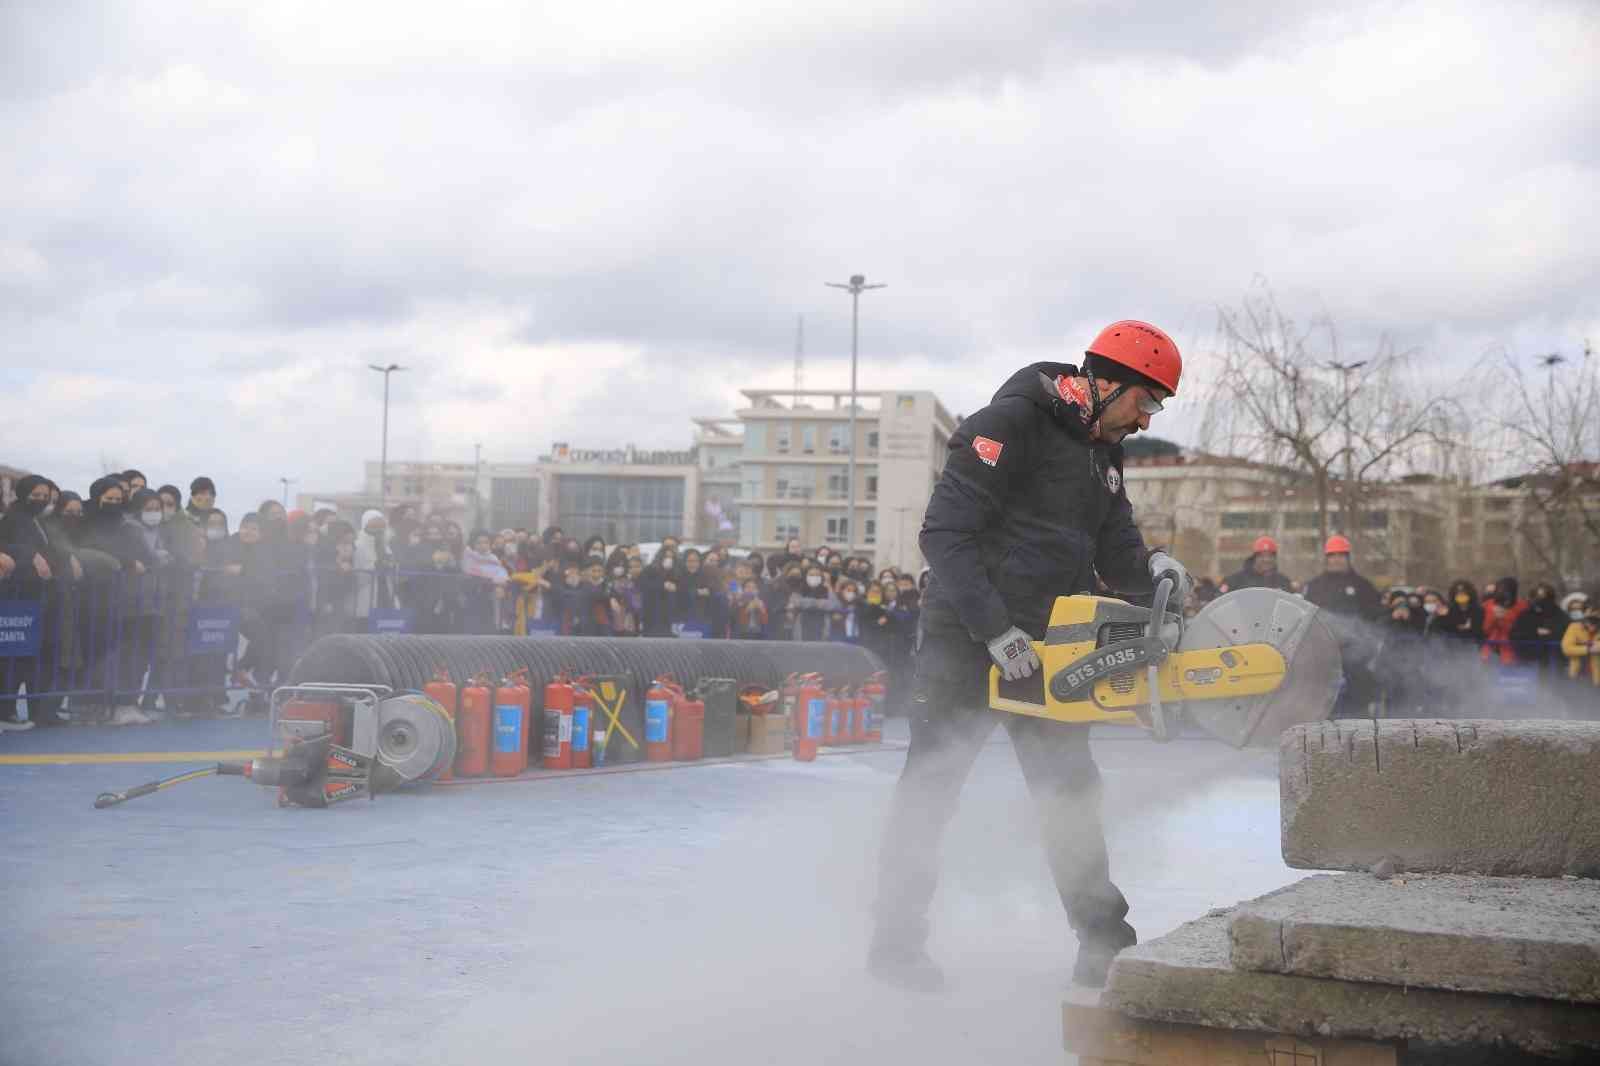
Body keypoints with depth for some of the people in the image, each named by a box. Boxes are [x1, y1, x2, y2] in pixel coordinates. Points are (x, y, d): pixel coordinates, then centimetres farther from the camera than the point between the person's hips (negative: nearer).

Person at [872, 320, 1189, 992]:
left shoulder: (1102, 457, 13)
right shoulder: (1012, 422, -14)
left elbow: (1116, 555, 11)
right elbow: (944, 534, -20)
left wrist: (1153, 567, -10)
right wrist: (995, 630, -24)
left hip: (1039, 647, 8)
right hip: (966, 639, -8)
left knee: (1071, 793, 9)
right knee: (930, 788, 0)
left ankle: (1103, 946, 17)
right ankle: (896, 940, 11)